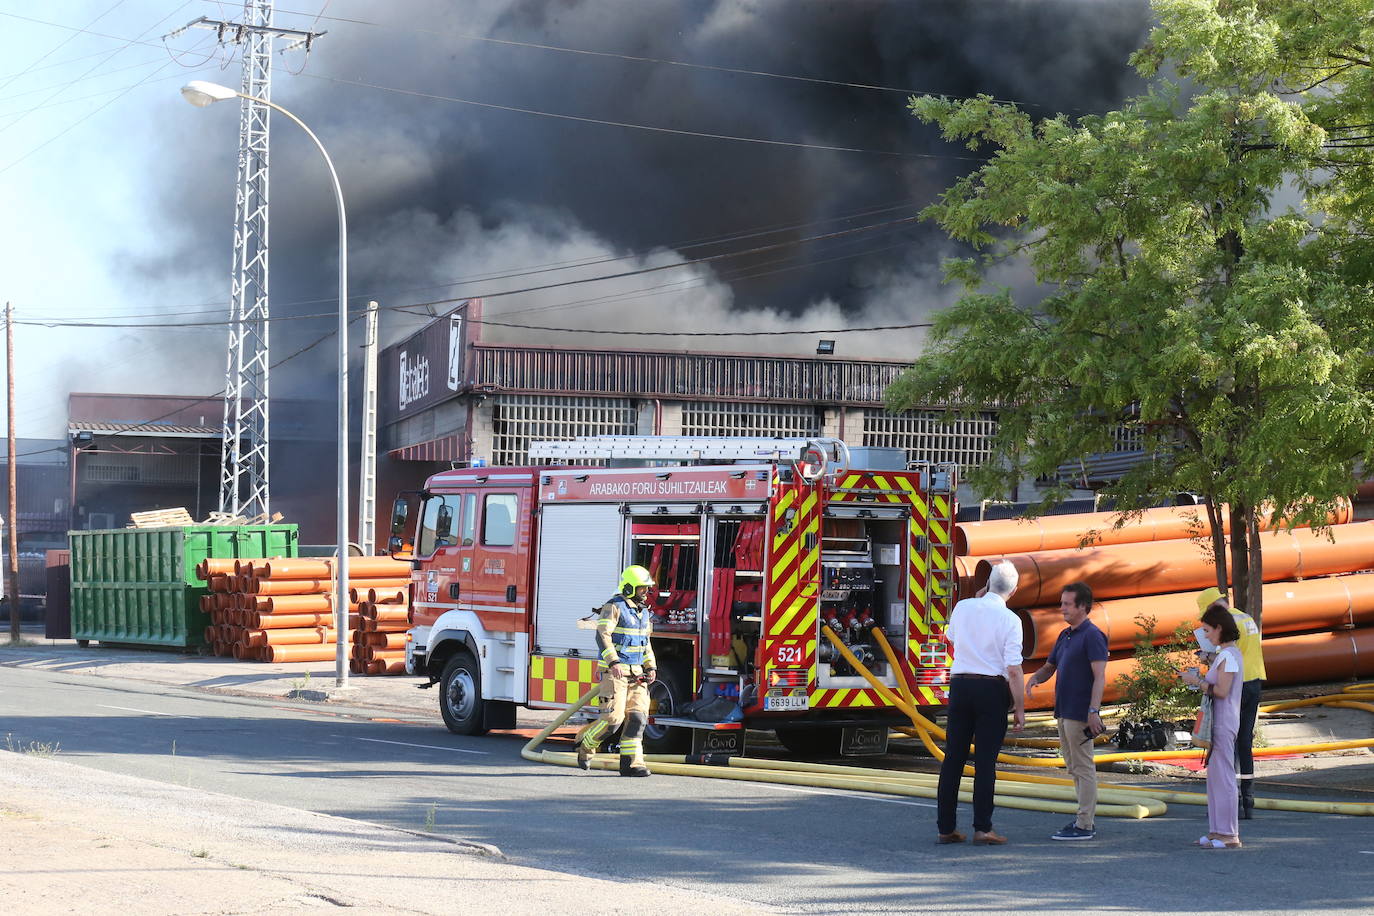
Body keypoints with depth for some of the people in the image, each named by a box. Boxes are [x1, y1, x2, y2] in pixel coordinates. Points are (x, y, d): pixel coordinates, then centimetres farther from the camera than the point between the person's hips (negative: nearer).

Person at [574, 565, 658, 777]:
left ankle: (631, 762, -1)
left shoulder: (644, 612, 16)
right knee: (613, 717, -12)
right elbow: (603, 635, -20)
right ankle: (585, 745, 12)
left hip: (636, 673, 7)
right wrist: (613, 662, -32)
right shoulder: (614, 607, -9)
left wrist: (650, 667, 13)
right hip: (614, 672, -7)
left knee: (637, 716, -3)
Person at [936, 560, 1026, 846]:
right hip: (992, 689, -4)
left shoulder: (962, 608, 3)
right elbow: (1013, 669, -12)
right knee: (985, 760, 0)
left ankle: (946, 827, 11)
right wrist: (1020, 707, -5)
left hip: (960, 685, 4)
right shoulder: (1010, 620, -9)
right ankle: (982, 829, 0)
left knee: (953, 757, 8)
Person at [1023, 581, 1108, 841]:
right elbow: (1049, 667, 23)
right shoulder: (1065, 636, 16)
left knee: (1083, 768, -6)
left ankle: (1084, 826, -5)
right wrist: (1034, 678, 0)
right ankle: (1085, 819, 19)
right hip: (1065, 712, 9)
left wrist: (1093, 711, -26)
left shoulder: (1092, 635, -11)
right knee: (1074, 768, 13)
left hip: (1080, 714, -9)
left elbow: (1100, 676, -18)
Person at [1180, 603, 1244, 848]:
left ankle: (1229, 835, -5)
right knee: (1215, 777, 13)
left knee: (1223, 777, -7)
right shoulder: (1227, 654, 15)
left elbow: (1221, 691, -20)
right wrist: (1199, 678, 10)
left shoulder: (1228, 655, -15)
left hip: (1223, 724, -11)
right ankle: (1218, 831, 18)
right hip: (1218, 723, 11)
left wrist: (1197, 681, -12)